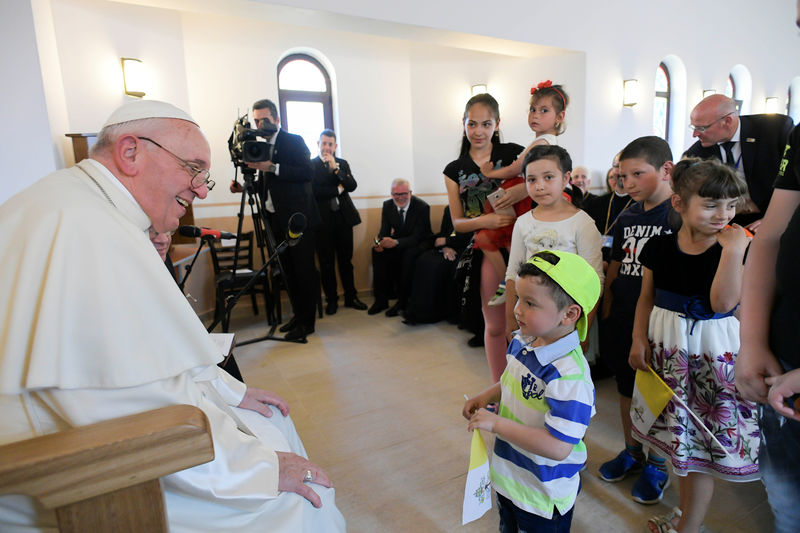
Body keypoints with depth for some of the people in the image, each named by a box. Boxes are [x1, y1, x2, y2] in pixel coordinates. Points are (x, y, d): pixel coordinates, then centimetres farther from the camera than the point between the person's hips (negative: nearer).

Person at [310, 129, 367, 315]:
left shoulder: (342, 164, 12)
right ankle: (331, 300, 15)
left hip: (343, 218, 3)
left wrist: (335, 168, -12)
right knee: (326, 263, 3)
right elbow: (313, 191, -12)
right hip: (322, 220, -3)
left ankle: (351, 297, 20)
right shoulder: (310, 165, 1)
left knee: (346, 260, 9)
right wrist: (338, 190, -5)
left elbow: (352, 186, -3)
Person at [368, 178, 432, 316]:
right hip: (396, 242, 5)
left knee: (408, 254, -37)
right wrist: (380, 242, -28)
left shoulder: (422, 206, -19)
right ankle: (381, 299, -16)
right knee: (377, 251, -22)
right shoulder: (387, 205, -2)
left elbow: (417, 237, -24)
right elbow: (384, 231, -2)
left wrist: (396, 242, -41)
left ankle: (402, 301, -25)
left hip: (419, 244, -5)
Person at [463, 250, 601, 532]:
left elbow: (558, 447, -36)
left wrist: (497, 424, -32)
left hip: (543, 494, -7)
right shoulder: (521, 342, -8)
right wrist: (486, 397, -3)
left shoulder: (569, 376, -35)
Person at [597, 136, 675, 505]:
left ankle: (657, 465, 32)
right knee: (626, 389, 19)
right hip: (622, 321, 6)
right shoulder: (627, 217, 7)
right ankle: (631, 451, 40)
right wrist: (607, 310, 9)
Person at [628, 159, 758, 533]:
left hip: (712, 351, -2)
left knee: (703, 442, 5)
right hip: (667, 350, 3)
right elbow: (647, 298, 4)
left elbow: (723, 303, -20)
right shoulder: (659, 248, -4)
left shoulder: (733, 248, -9)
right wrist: (640, 340, -3)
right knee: (679, 435, 18)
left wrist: (732, 249, -23)